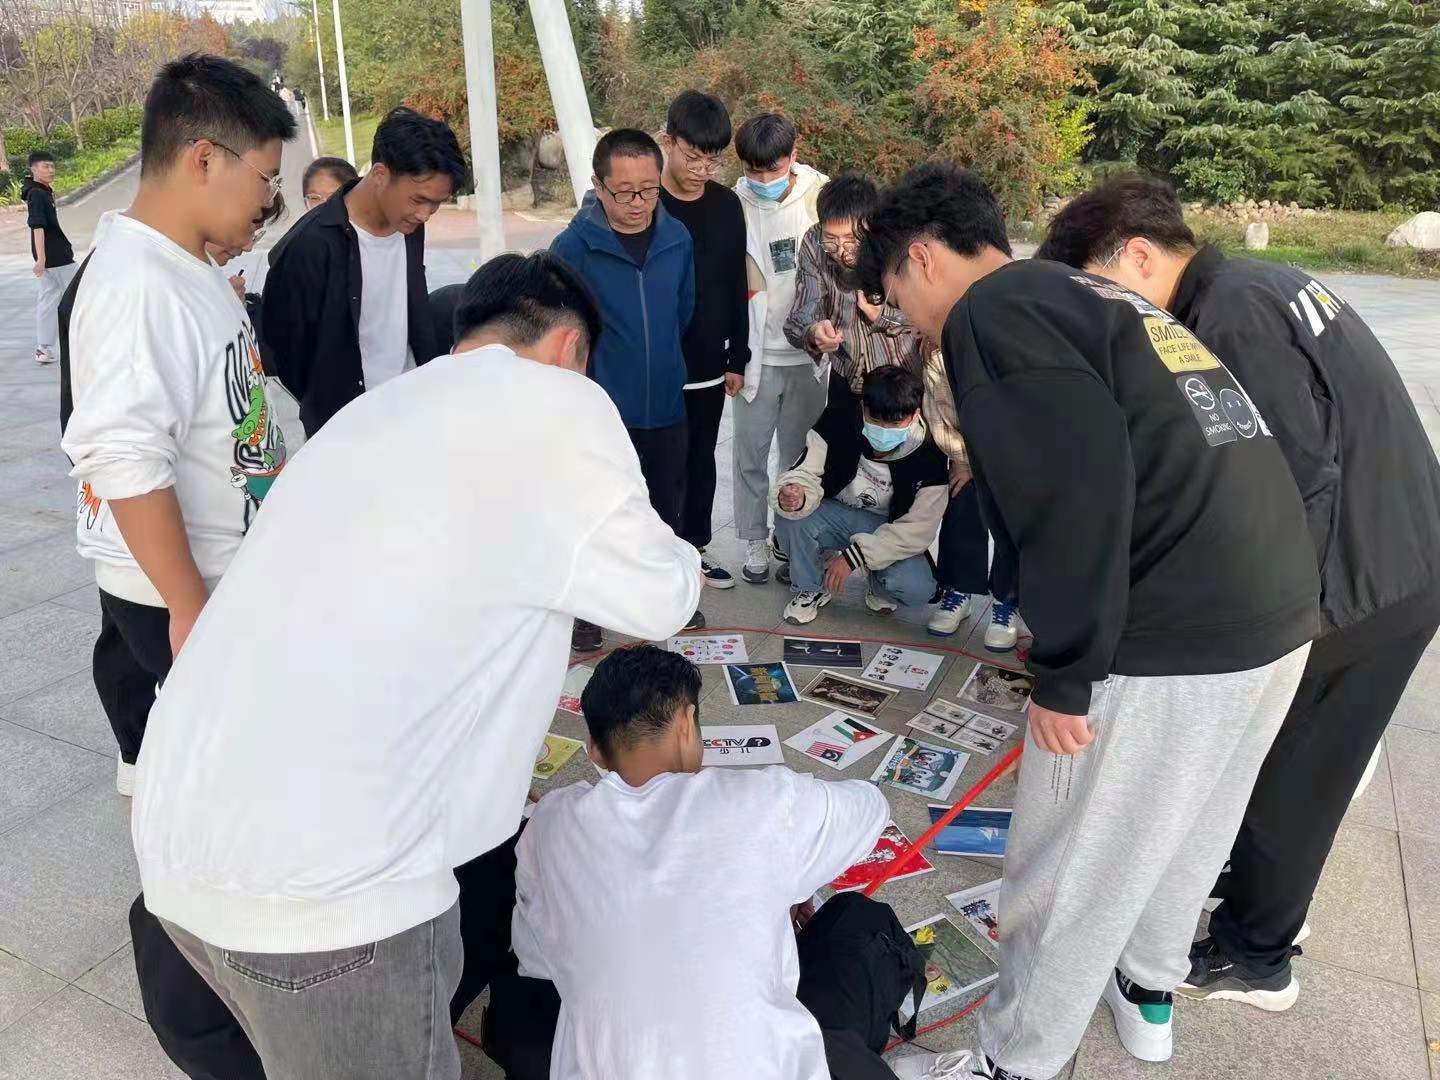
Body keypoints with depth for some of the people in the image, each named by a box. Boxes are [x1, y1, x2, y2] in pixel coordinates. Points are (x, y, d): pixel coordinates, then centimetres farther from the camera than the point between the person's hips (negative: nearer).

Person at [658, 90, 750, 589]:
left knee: (701, 461, 15)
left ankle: (694, 548, 30)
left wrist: (737, 359, 9)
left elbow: (735, 287, 10)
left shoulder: (727, 205, 4)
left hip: (710, 366, 5)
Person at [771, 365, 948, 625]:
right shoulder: (838, 424, -21)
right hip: (836, 514, 1)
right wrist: (795, 496, -48)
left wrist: (854, 555, -29)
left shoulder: (928, 456, -22)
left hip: (889, 530, -1)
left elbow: (918, 530, -21)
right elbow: (807, 474, -21)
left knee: (917, 589, -28)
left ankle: (879, 584, 10)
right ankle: (810, 588, -1)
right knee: (790, 517, -30)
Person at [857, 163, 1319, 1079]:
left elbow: (1077, 477, -21)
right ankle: (1147, 991, 50)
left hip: (1170, 637, -9)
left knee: (1071, 874, 10)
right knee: (1184, 827, 28)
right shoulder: (1098, 296, 21)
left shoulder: (991, 309, -6)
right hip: (1279, 613, 9)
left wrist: (1065, 673, -14)